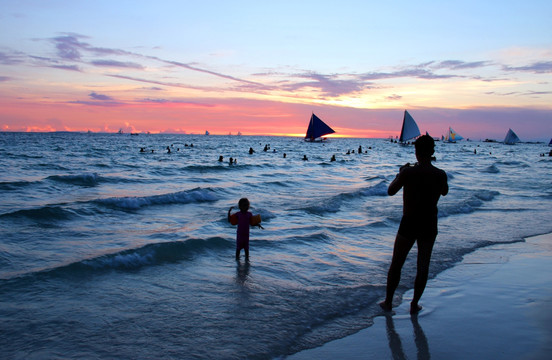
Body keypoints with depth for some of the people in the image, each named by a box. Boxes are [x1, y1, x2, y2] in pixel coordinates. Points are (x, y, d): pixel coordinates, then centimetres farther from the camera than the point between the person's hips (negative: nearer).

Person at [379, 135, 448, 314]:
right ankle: (414, 305, 21)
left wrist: (400, 173, 9)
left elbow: (391, 191, -4)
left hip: (409, 225, -2)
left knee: (396, 264, 12)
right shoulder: (441, 175, -6)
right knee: (423, 266, 14)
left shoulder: (408, 172, -16)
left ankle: (388, 302, 22)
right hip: (429, 226, 2)